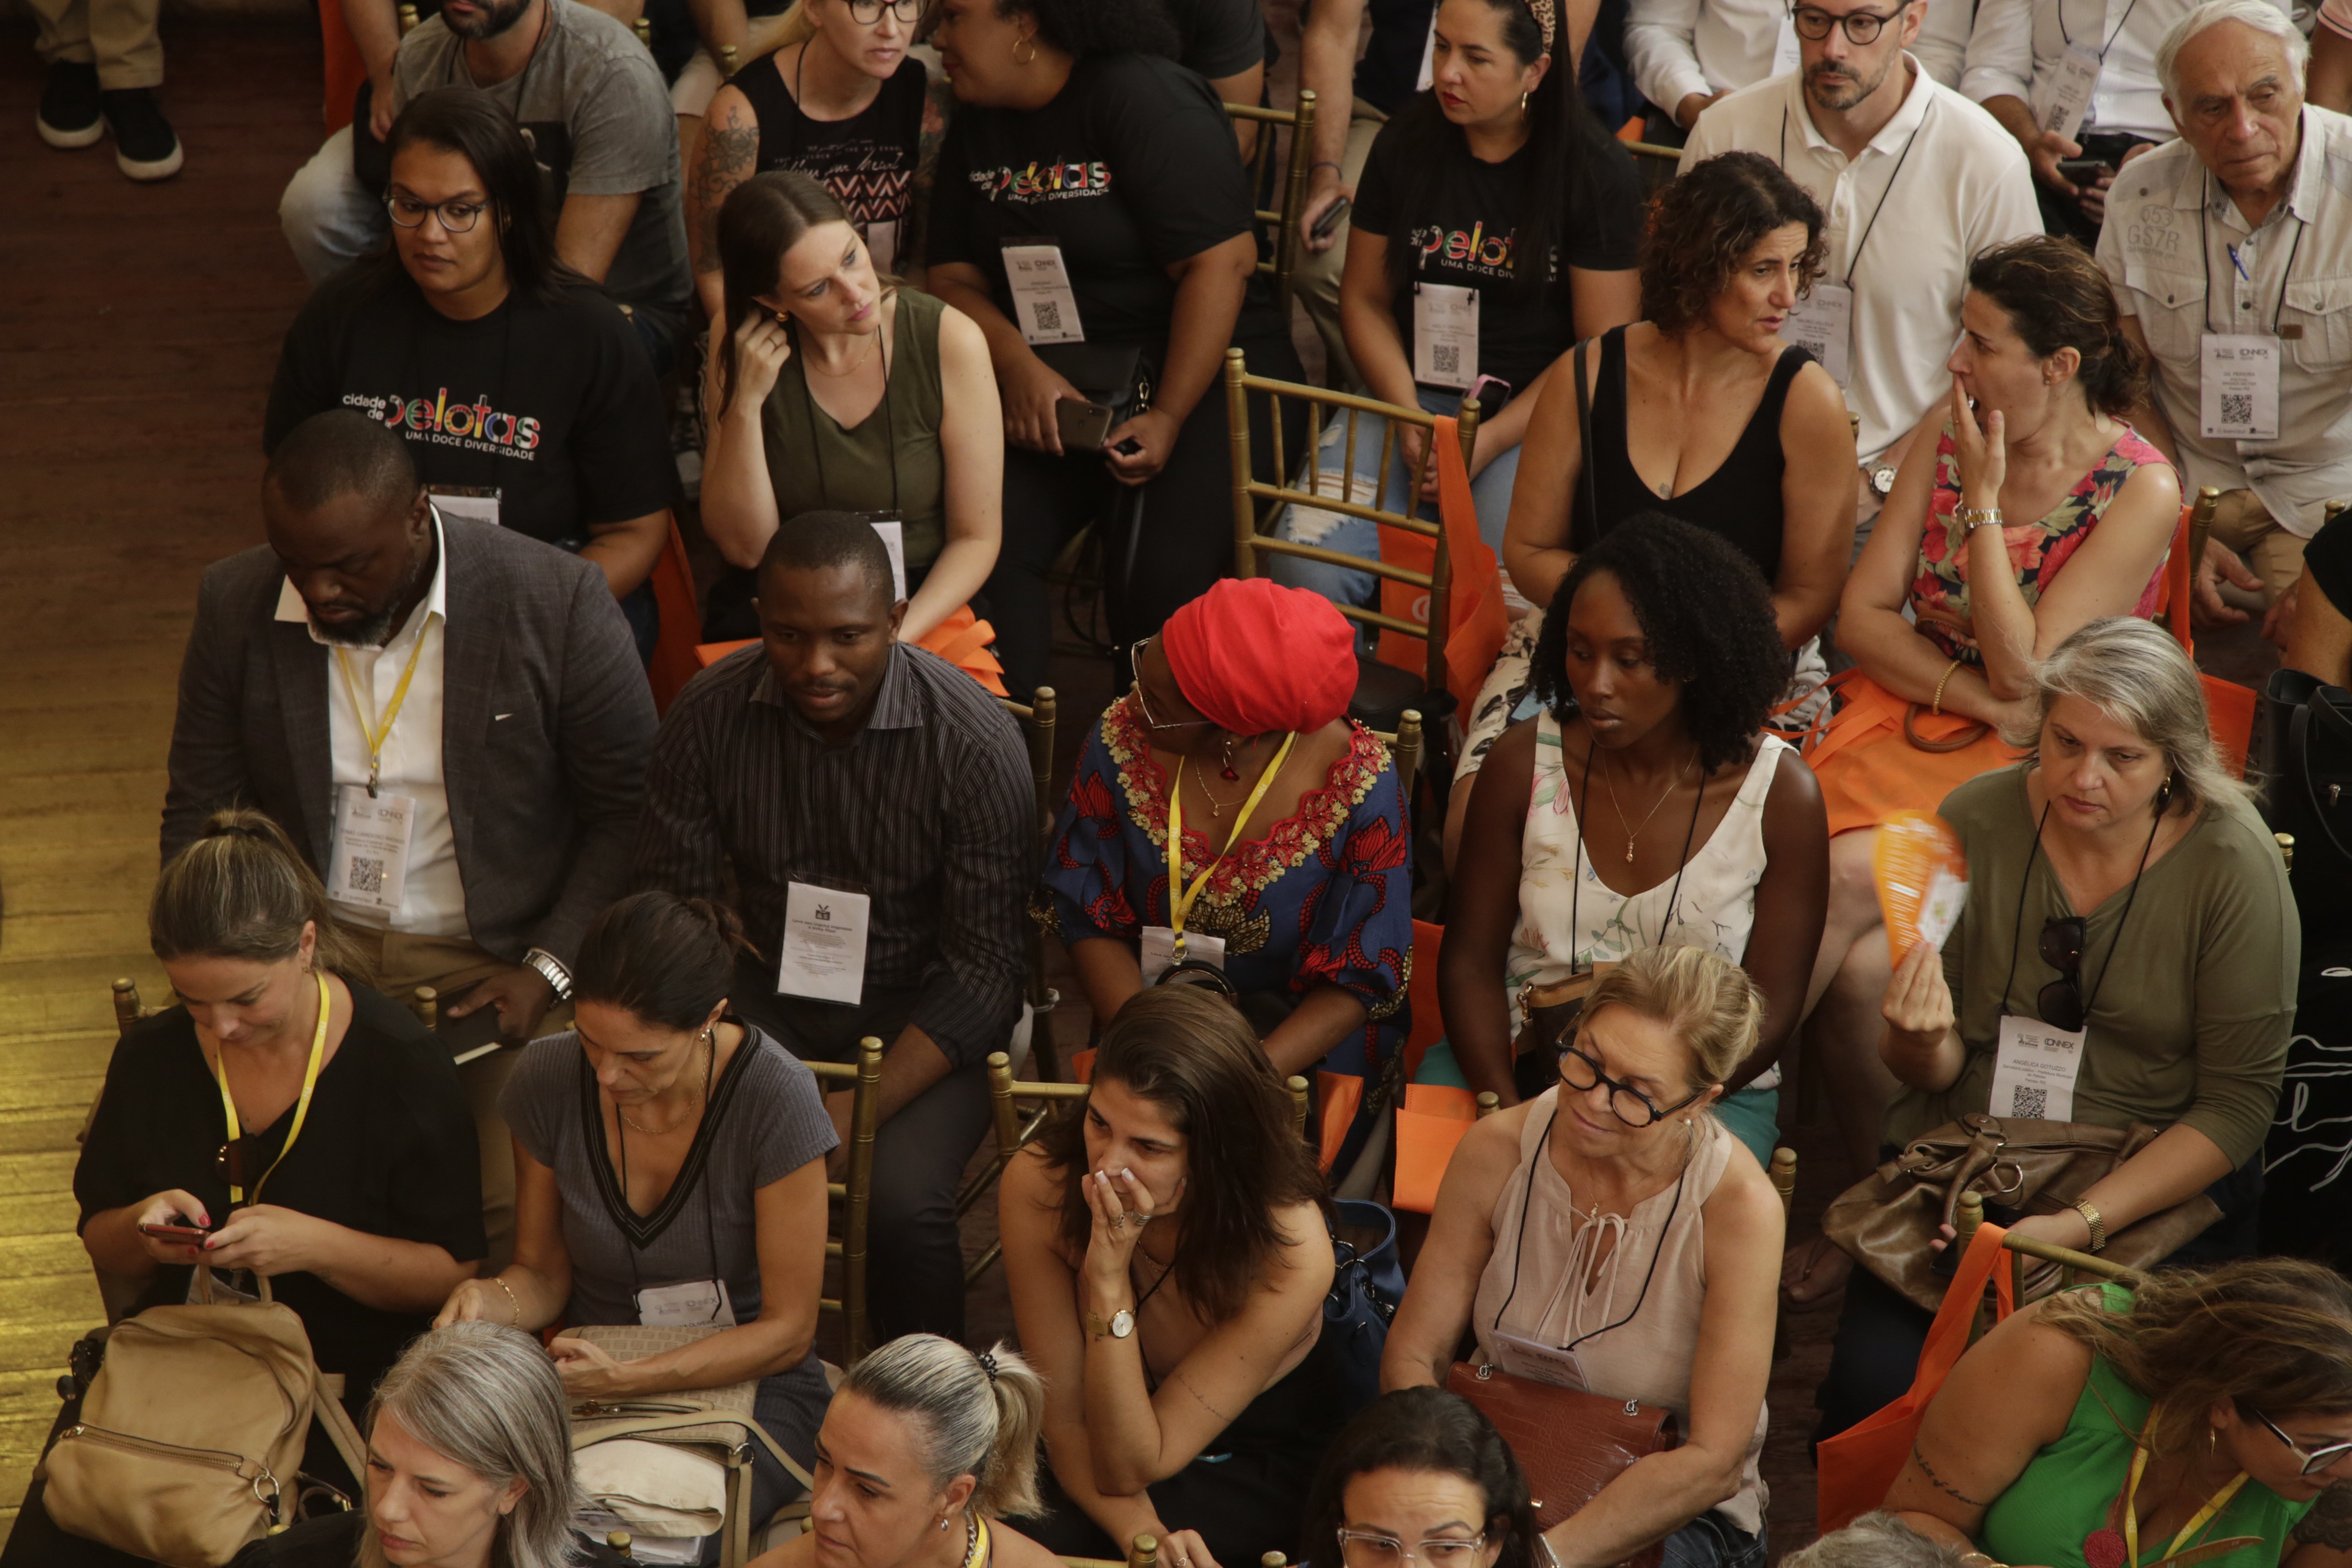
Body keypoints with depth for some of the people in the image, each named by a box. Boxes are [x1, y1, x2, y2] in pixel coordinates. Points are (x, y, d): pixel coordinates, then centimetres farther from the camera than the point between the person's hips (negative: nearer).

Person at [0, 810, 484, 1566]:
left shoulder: (402, 1064, -8)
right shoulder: (152, 1056, 5)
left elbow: (459, 1274, -7)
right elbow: (99, 1246, 16)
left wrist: (314, 1244, -21)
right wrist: (145, 1229, -8)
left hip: (346, 1382, -4)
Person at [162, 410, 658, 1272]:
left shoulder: (558, 604, -11)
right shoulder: (237, 605, -1)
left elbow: (630, 813, -2)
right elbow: (198, 814, 9)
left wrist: (549, 969, -11)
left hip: (500, 964, -3)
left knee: (517, 1213, -23)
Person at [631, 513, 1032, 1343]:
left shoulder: (976, 742, -18)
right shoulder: (710, 713, -9)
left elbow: (985, 968, -14)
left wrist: (863, 1110, -25)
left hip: (920, 1006, -2)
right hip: (770, 985, 3)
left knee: (902, 1201, -29)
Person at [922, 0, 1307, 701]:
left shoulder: (1145, 98, -11)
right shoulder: (978, 125, 11)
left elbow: (1221, 262, -16)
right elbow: (954, 277, 9)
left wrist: (1168, 419, -22)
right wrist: (1018, 364, -13)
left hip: (1199, 370, -5)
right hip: (1049, 380, 6)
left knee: (1159, 578, -28)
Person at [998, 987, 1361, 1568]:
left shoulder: (1290, 1252, -31)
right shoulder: (1038, 1187, -23)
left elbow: (1129, 1470, -26)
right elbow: (1064, 1424, -14)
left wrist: (1110, 1276, -36)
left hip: (1274, 1459, -3)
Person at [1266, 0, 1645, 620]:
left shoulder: (1598, 172, -5)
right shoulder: (1408, 140, 6)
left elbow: (1604, 347, -5)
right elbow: (1365, 297, 10)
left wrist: (1489, 442, -14)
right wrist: (1409, 416, -6)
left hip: (1536, 414, -3)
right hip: (1410, 390, 3)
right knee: (1306, 569, -21)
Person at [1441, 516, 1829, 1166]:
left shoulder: (1780, 792, -6)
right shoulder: (1522, 764, -1)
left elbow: (1768, 1010, -5)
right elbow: (1470, 960, 1)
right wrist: (1505, 1107, -17)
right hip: (1529, 1068, 2)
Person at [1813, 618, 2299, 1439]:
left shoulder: (2234, 865, -11)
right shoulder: (1976, 819, -5)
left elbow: (2237, 1104, -10)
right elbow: (1927, 1075, 3)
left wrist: (2083, 1224, -21)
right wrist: (1923, 1038, -23)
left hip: (2160, 1185, -2)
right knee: (1872, 1387, -20)